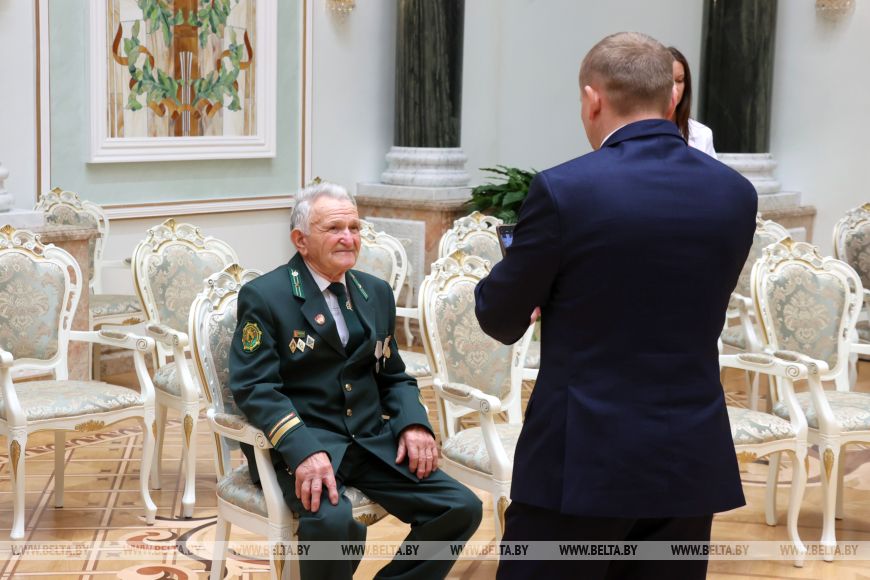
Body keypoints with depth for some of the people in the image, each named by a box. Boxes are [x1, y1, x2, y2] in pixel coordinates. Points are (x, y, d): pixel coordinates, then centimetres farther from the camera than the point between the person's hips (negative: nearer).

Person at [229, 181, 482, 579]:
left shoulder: (376, 292, 15)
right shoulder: (264, 296, -4)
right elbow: (254, 387, -13)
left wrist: (413, 422, -3)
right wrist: (304, 450, -29)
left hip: (373, 442, 6)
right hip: (301, 444, -6)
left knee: (462, 508, -13)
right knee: (332, 521, -35)